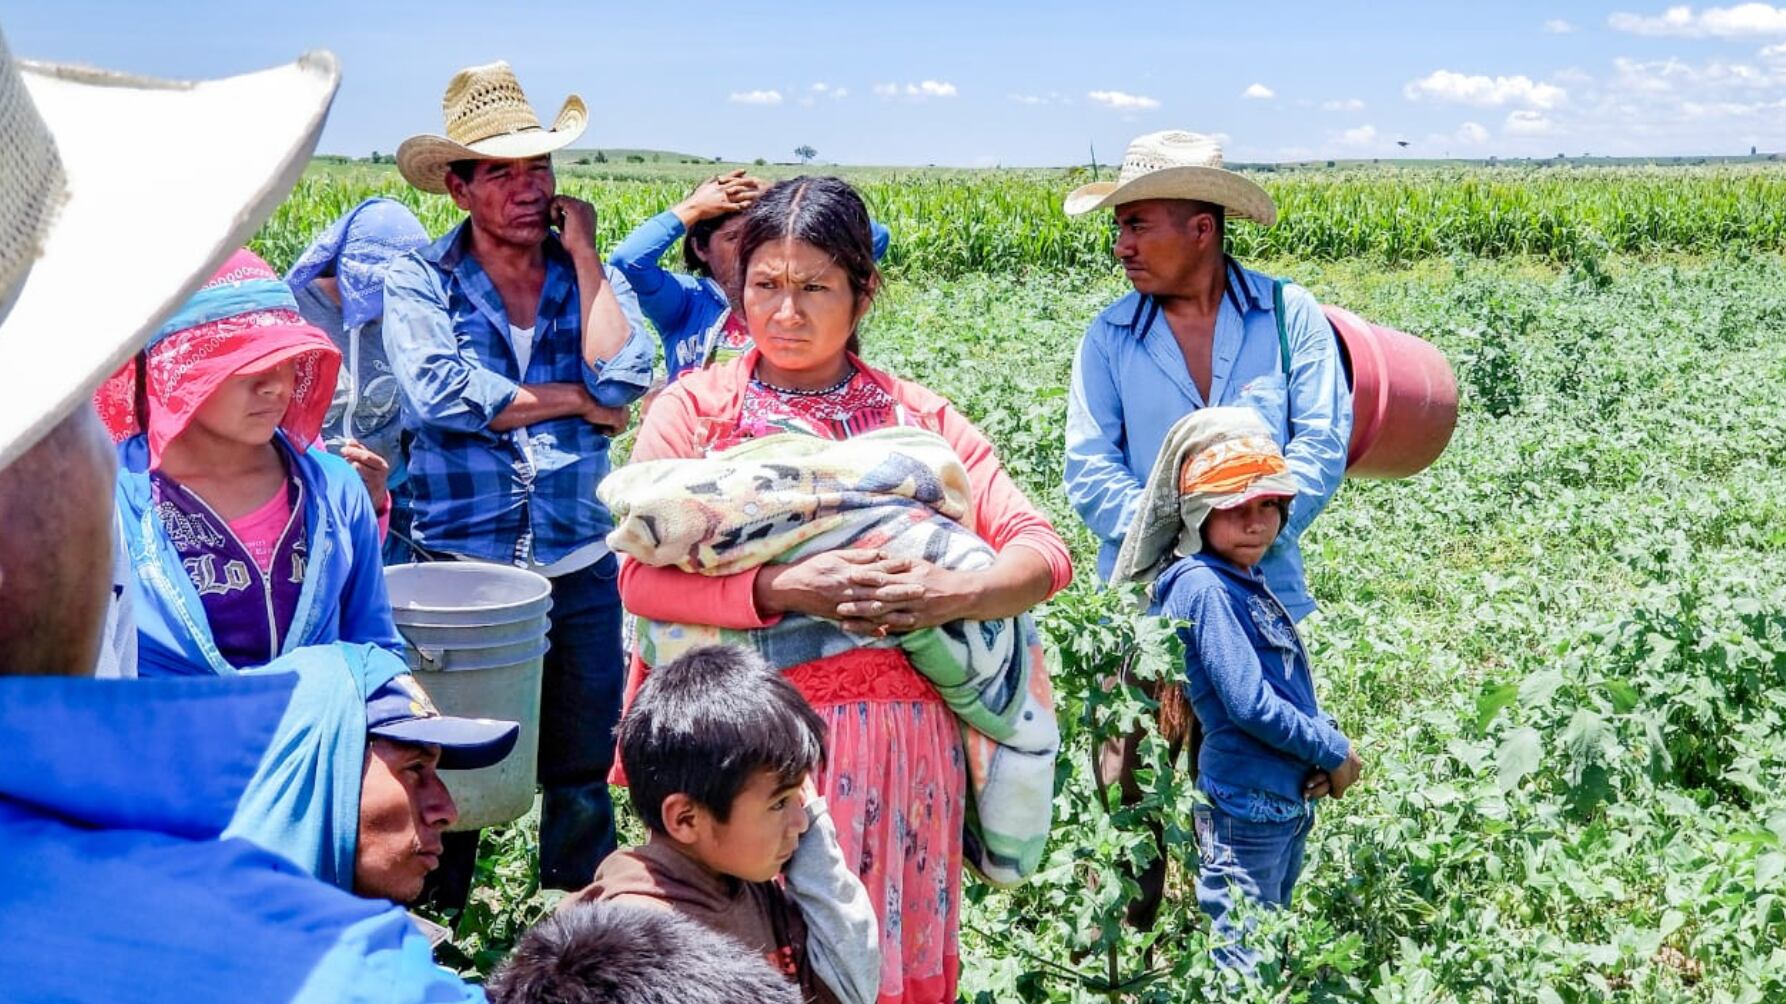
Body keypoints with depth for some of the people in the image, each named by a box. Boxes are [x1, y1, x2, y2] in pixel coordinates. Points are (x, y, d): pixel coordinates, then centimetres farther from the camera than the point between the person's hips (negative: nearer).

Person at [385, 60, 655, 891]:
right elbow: (439, 397, -18)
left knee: (581, 780, 13)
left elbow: (624, 380, -12)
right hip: (457, 567, -2)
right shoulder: (418, 279, -2)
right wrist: (576, 400, -11)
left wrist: (582, 254, -8)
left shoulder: (593, 276, 6)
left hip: (579, 571, 3)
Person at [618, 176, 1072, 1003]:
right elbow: (641, 576, -8)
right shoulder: (694, 409, 3)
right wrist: (784, 589, -23)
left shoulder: (920, 417, 8)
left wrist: (958, 595, -20)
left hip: (898, 746, 2)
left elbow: (1044, 551, 1)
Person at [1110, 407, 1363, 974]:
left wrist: (1324, 749, -4)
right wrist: (1336, 753, -11)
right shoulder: (1203, 587, -17)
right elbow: (1249, 705, -22)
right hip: (1244, 810, -10)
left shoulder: (1249, 579, 11)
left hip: (1290, 800, 10)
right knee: (1239, 968, -3)